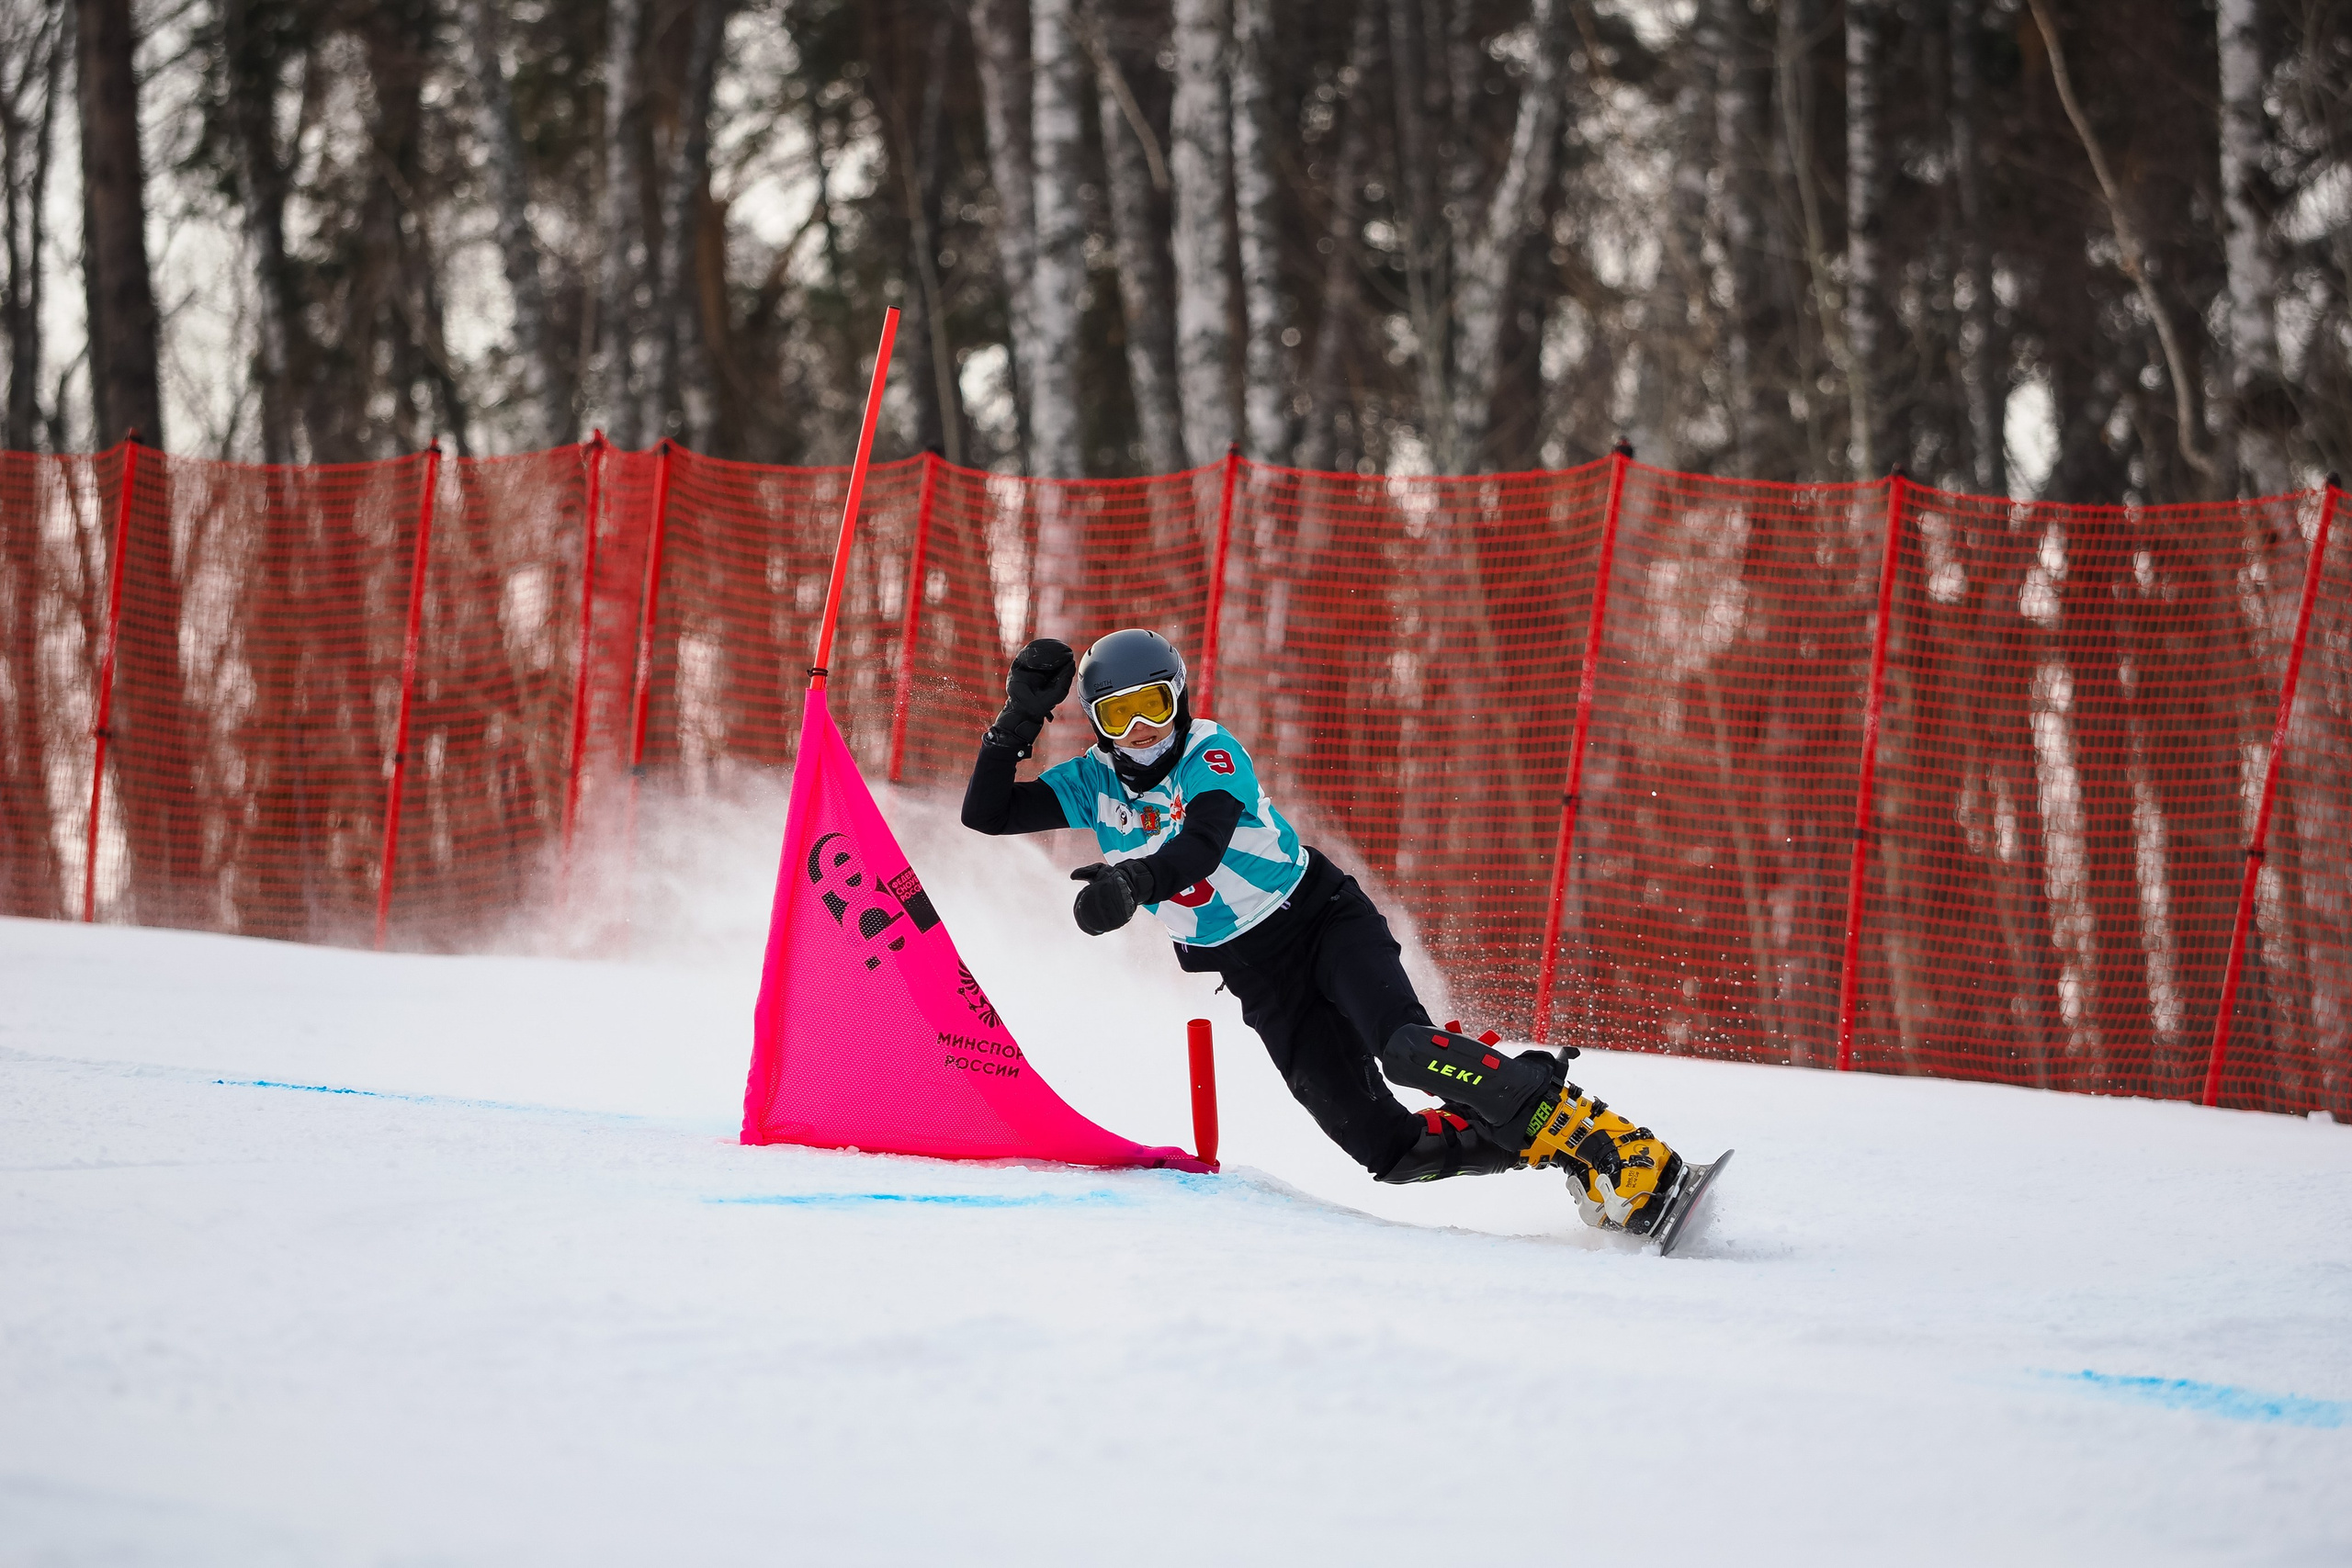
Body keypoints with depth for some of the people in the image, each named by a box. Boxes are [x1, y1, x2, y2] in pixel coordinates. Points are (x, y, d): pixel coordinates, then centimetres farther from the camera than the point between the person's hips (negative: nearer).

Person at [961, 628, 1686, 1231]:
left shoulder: (1211, 755, -16)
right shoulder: (1094, 784, 0)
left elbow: (1202, 848, -33)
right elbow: (986, 815, -3)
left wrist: (1132, 884, -53)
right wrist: (1021, 718, -15)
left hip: (1321, 918, -5)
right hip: (1259, 976, 5)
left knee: (1403, 1045, -32)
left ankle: (1600, 1138, -32)